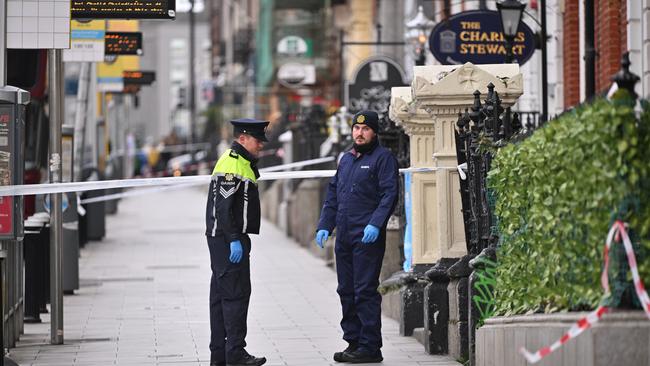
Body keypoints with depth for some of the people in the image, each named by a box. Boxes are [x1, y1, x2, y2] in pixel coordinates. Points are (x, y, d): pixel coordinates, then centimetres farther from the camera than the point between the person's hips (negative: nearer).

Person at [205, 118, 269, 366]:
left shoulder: (242, 162, 19)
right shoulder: (231, 164, -14)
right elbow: (223, 207, -21)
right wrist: (234, 240, -23)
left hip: (229, 240, 11)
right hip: (228, 240, -11)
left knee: (221, 295, 10)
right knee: (236, 294, -10)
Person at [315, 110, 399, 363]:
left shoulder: (383, 158, -3)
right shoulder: (346, 159, 19)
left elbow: (389, 195, -12)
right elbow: (332, 196, 22)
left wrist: (375, 224, -23)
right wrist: (324, 226, 12)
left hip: (368, 238, -8)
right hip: (344, 237, 8)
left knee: (365, 292, -9)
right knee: (346, 291, 10)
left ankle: (370, 347, -6)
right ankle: (353, 342, 17)